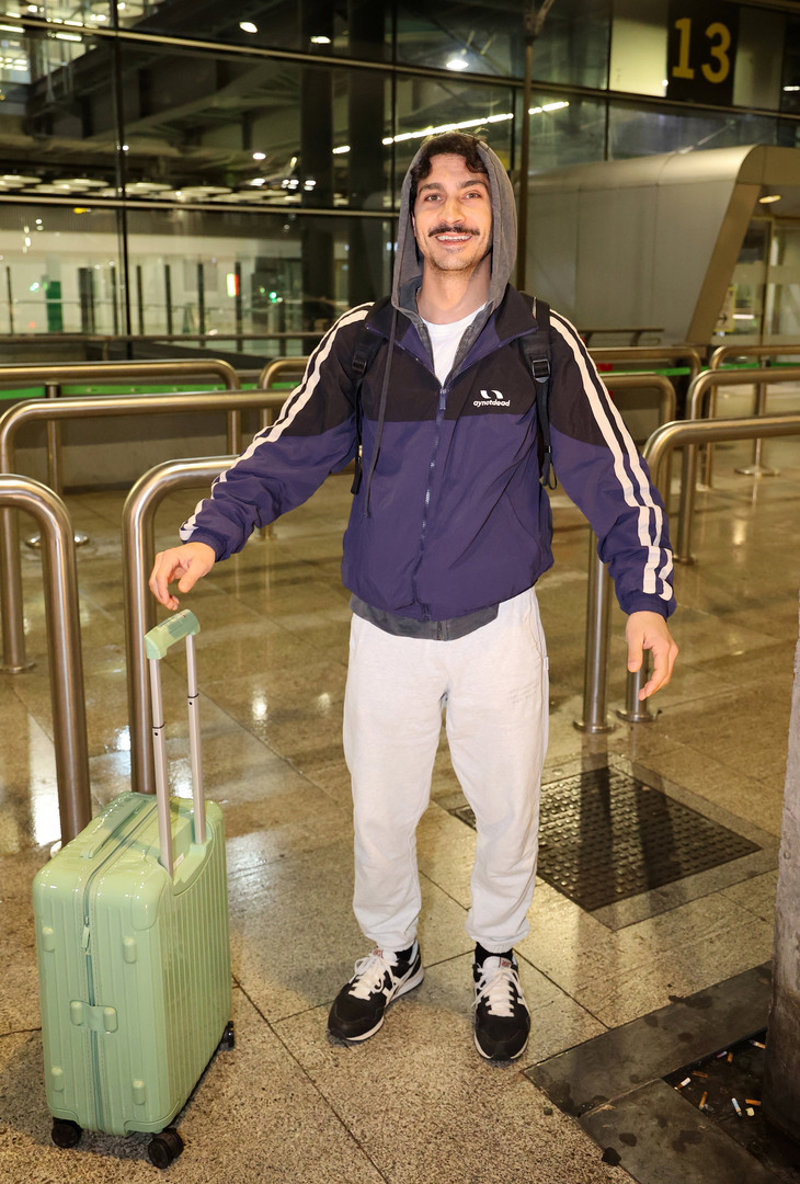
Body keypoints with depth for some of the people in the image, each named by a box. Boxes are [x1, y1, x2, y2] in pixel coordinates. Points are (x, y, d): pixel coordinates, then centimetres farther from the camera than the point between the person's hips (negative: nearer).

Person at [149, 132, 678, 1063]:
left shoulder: (542, 343, -7)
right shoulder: (360, 341, -4)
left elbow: (614, 475, -7)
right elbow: (287, 453, 0)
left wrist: (646, 598, -16)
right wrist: (209, 534, -14)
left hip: (497, 627, 0)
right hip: (386, 631, 1)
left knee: (507, 808, 14)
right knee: (380, 811, 14)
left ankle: (496, 960, 42)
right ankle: (391, 953, 43)